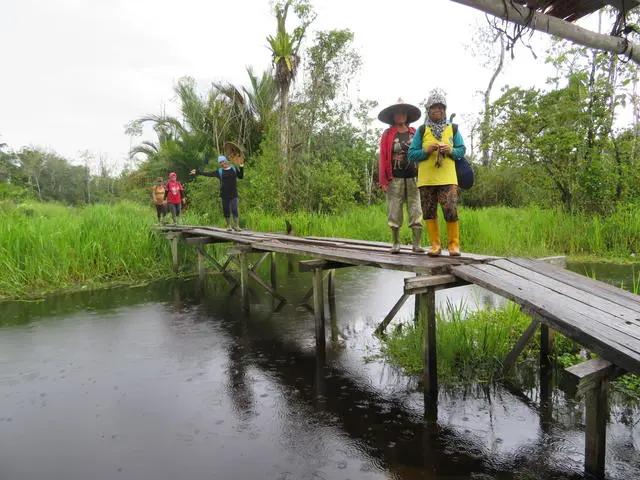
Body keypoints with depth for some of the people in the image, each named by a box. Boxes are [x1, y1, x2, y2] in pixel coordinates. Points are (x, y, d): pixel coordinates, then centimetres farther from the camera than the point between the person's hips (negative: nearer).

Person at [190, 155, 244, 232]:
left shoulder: (234, 168, 7)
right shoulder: (219, 171, 6)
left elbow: (240, 176, 14)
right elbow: (208, 174, 7)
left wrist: (241, 168, -1)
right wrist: (197, 172, 4)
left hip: (233, 194, -1)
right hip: (224, 194, 1)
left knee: (234, 210, -11)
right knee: (226, 211, 4)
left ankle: (236, 225, -9)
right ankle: (228, 225, 16)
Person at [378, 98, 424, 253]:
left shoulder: (415, 133, 11)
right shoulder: (387, 134, 5)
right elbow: (383, 158, 0)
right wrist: (383, 180, -6)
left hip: (413, 178, 1)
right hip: (395, 179, -1)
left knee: (416, 212, -2)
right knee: (394, 213, 2)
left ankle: (417, 244, 2)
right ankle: (396, 244, 11)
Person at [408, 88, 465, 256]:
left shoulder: (453, 129, 10)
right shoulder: (422, 130, 6)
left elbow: (462, 151, 12)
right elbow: (411, 154, 4)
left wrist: (451, 150, -8)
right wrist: (427, 150, -13)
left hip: (447, 179, -1)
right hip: (426, 179, 1)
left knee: (451, 211, -11)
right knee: (429, 212, 4)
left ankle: (454, 244, 3)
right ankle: (435, 245, 14)